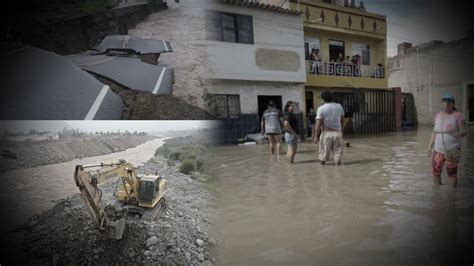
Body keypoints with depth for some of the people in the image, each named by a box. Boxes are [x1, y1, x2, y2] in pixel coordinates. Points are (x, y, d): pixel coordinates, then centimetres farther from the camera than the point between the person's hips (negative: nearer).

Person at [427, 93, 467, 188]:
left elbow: (464, 132, -10)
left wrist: (458, 134, -32)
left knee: (452, 174, 2)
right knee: (436, 173, 7)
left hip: (452, 151, -4)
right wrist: (430, 147, 8)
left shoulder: (458, 115, -10)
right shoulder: (438, 116, 5)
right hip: (438, 150, 4)